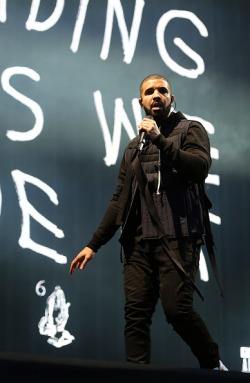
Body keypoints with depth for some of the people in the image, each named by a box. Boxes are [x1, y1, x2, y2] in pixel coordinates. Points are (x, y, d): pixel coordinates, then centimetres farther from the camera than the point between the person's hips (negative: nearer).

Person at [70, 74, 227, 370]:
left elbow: (200, 166, -12)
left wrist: (160, 140, -14)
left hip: (177, 239, -5)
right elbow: (119, 200, 21)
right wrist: (94, 244, 15)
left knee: (177, 309, -16)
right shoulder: (134, 147, 23)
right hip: (139, 243, 5)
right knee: (136, 314, -6)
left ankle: (213, 365, 6)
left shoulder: (190, 130, 9)